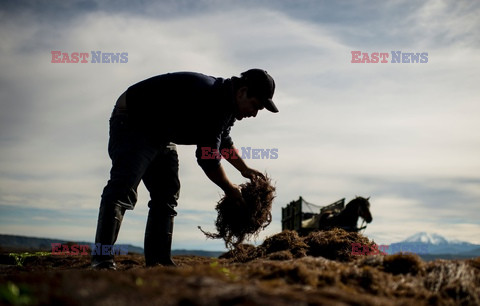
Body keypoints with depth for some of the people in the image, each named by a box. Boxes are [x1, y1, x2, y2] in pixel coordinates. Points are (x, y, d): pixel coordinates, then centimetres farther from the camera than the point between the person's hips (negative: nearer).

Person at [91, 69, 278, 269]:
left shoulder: (226, 101, 3)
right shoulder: (210, 101, -30)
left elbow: (223, 139, 24)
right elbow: (207, 157, -26)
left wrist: (244, 169, 20)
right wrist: (229, 189, -11)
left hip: (161, 133, 11)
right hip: (131, 123, -11)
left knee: (167, 195, 4)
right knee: (123, 187, -23)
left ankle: (159, 262, 3)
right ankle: (103, 260, -28)